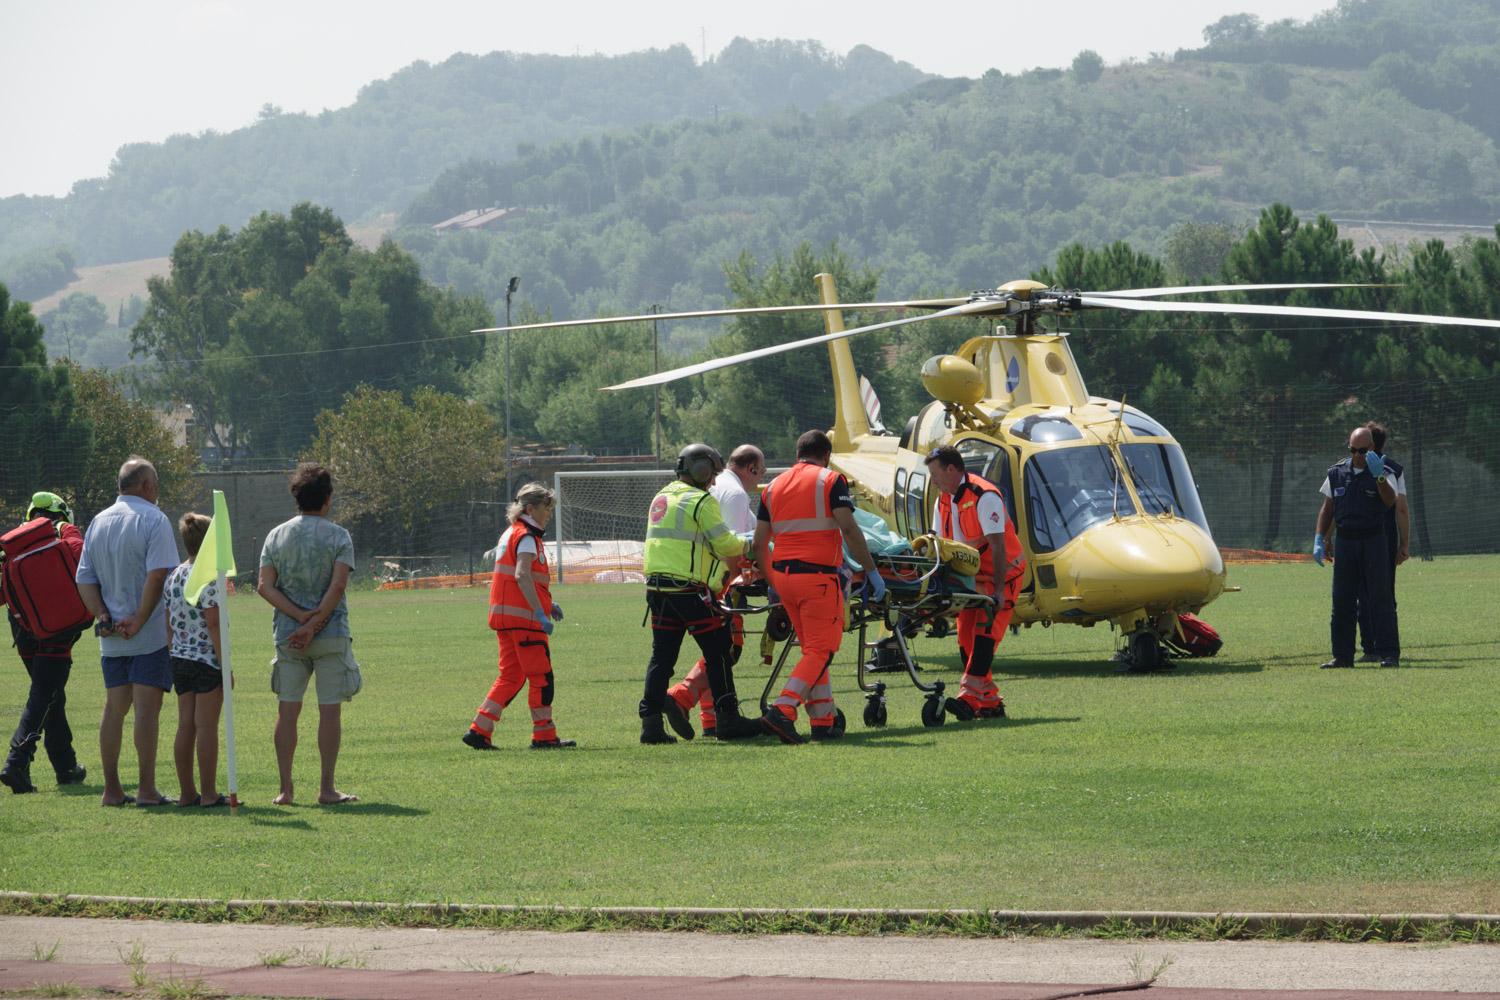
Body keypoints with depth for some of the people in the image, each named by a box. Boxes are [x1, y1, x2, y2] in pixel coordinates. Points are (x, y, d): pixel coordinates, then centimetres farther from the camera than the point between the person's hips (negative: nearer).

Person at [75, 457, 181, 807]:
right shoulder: (153, 520, -9)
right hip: (151, 634, -6)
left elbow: (85, 579, 8)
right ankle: (146, 790, -7)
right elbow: (158, 575, -20)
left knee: (114, 707, 10)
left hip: (111, 637, 6)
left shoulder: (98, 522, 12)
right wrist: (140, 620, -15)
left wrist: (104, 617, 0)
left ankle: (112, 789, 12)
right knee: (147, 707, -6)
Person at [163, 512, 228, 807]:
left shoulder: (173, 577, 9)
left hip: (179, 659, 7)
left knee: (185, 725, 10)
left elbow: (169, 622, 12)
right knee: (206, 726, -4)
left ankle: (187, 793, 14)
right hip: (206, 659, -7)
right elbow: (213, 624, -16)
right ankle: (209, 794, -2)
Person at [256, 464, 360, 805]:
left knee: (287, 709, 7)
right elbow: (338, 585, -15)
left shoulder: (277, 536, 7)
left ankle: (285, 789, 5)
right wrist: (314, 623, -13)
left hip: (287, 635, 3)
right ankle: (326, 789, 0)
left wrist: (301, 616, -7)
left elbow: (265, 587, -2)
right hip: (331, 635, -3)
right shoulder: (338, 536, -3)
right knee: (329, 709, 1)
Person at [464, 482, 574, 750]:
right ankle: (544, 736, 1)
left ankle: (479, 731, 6)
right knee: (541, 676, -2)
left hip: (503, 616, 10)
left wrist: (546, 603, 23)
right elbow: (522, 576, -23)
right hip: (523, 617, -10)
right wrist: (540, 612, -24)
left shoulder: (510, 534, 20)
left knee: (511, 677, 11)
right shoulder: (527, 537, -11)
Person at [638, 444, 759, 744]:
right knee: (718, 652, 3)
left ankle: (651, 722, 1)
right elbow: (725, 545, -10)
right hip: (688, 588, -8)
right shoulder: (702, 501, -8)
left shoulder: (662, 497, 18)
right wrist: (746, 547, 11)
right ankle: (728, 719, 5)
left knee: (661, 656, 7)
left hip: (656, 586, 8)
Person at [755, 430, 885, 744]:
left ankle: (824, 721, 12)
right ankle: (781, 711, -20)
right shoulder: (830, 481, -2)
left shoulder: (774, 486, 15)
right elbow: (849, 529, -13)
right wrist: (871, 571, -9)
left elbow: (759, 543, 14)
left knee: (813, 649, 15)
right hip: (818, 575, -6)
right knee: (820, 651, -5)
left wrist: (772, 581, 26)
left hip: (783, 575, 6)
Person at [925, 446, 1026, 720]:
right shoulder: (944, 501, 7)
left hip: (1001, 574, -9)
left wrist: (999, 589, -28)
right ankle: (990, 703, 8)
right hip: (970, 578, 9)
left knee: (985, 633, -18)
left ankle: (969, 698, -27)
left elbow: (997, 545, -23)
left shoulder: (984, 496, -19)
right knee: (966, 637, 3)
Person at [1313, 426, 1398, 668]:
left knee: (1380, 599, -7)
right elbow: (1327, 509, 16)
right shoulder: (1337, 474, 8)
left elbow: (1390, 501, -22)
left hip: (1373, 542, -4)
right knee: (1342, 601, 5)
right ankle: (1342, 655, 11)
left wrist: (1379, 477, -38)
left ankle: (1388, 654, -6)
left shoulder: (1381, 473, -3)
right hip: (1345, 543, 4)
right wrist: (1319, 539, 7)